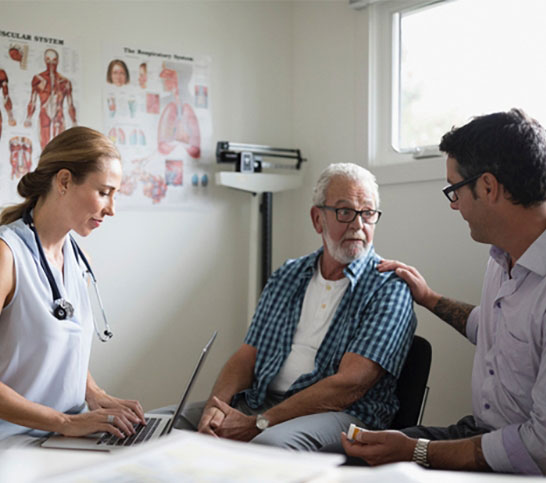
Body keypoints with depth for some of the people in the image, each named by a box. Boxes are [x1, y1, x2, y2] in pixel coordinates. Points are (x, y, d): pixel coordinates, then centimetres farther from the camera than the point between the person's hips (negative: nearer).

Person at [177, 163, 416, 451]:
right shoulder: (285, 277, 16)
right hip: (261, 400, 6)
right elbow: (249, 354, 11)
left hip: (341, 414, -5)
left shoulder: (388, 287, -4)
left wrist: (259, 424, -19)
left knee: (269, 444, -37)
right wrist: (216, 405, -11)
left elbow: (349, 384, -15)